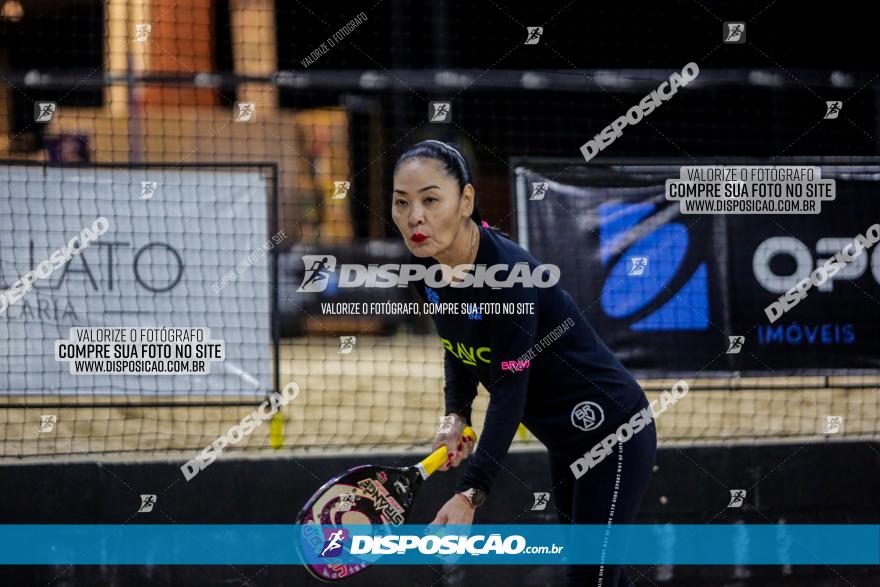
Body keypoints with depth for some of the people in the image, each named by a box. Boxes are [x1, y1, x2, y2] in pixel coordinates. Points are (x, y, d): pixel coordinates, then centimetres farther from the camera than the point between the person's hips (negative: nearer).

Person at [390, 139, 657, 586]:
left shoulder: (509, 276, -30)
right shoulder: (426, 268, -7)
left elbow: (508, 395, -32)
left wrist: (470, 494, -38)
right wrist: (456, 419, -7)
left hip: (613, 435, -9)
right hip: (562, 443, 9)